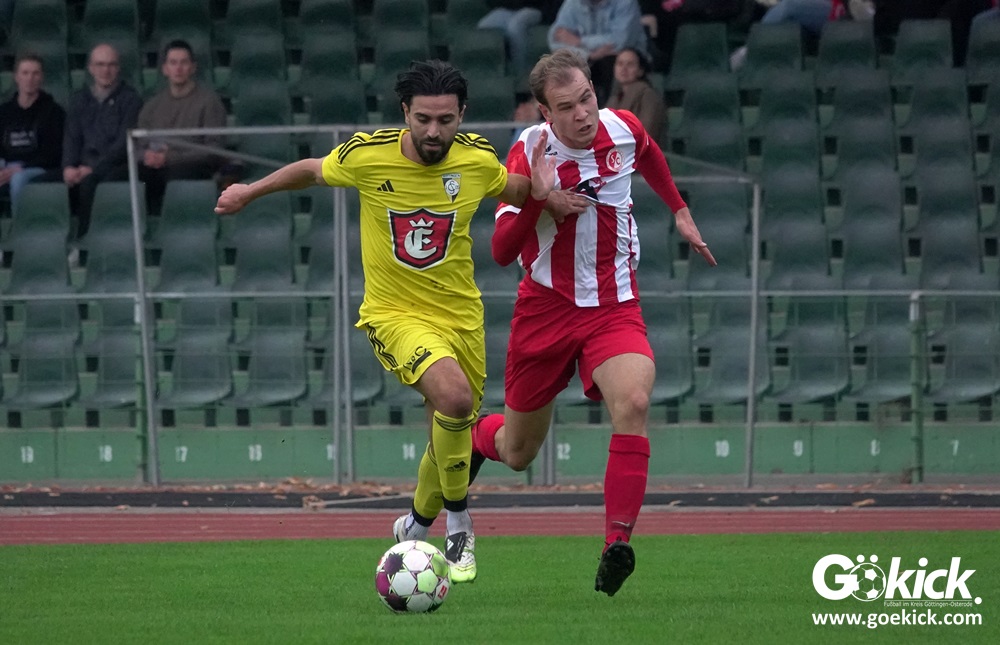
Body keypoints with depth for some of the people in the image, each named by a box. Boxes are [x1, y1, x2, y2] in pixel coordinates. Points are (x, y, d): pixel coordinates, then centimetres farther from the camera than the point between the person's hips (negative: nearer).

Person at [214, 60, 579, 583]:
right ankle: (458, 525, -10)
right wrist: (250, 191, 18)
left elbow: (511, 191, 15)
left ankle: (416, 527, 43)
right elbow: (312, 171, 6)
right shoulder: (367, 155, -15)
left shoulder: (478, 160, -8)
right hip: (394, 314, -4)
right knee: (454, 394, -30)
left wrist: (538, 188, -7)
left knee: (450, 433, 12)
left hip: (461, 314, 4)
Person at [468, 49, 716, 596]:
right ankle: (473, 436, 49)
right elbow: (502, 252, -23)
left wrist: (680, 212, 26)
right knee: (518, 452, 11)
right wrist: (536, 195, -37)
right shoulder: (529, 153, -17)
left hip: (614, 307, 1)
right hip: (546, 307, -1)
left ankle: (617, 546, -31)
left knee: (633, 401, -29)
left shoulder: (623, 129, -8)